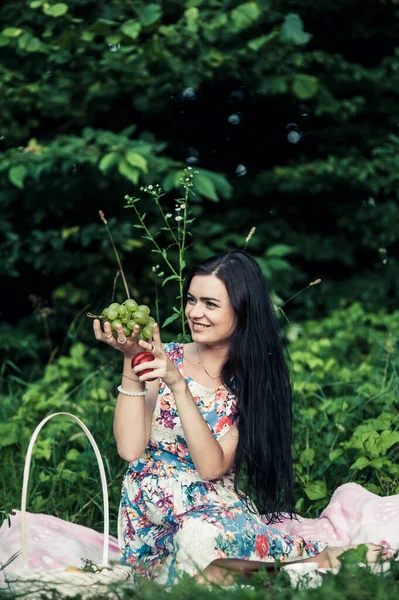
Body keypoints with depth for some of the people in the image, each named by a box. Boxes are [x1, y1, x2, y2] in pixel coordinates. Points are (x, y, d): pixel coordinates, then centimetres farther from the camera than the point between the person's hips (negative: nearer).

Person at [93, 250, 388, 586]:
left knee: (203, 531, -36)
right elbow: (130, 449, -10)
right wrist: (130, 362, -15)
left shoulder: (257, 379, -1)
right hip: (156, 523, 0)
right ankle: (314, 557, -18)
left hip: (220, 511, 0)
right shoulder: (166, 360, 1)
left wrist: (178, 386, -21)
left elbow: (212, 466, -13)